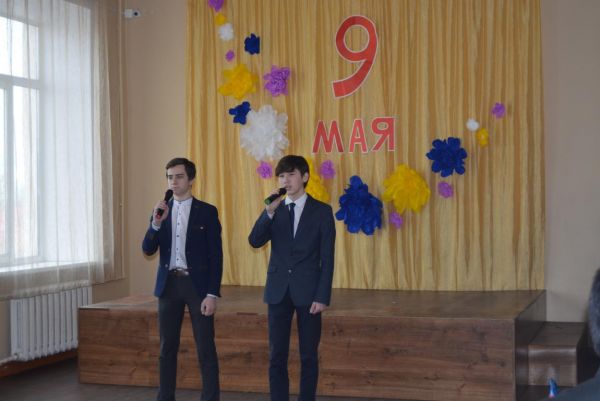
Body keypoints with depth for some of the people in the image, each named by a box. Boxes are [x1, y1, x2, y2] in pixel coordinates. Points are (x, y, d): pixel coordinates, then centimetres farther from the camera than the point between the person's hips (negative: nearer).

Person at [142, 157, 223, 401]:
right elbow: (148, 250, 2)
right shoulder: (161, 211, 9)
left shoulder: (207, 211, -2)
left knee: (206, 349, -2)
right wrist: (156, 223, -15)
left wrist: (212, 294, -12)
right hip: (169, 285, 4)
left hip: (197, 284, -3)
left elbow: (215, 256, -5)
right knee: (167, 347, 9)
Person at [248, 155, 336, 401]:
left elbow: (327, 258, -4)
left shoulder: (322, 211, -1)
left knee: (309, 356, 4)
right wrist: (269, 211, -18)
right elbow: (255, 242, -6)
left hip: (307, 291, -2)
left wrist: (323, 296, -11)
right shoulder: (274, 210, 8)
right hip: (279, 290, 3)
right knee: (276, 356, 5)